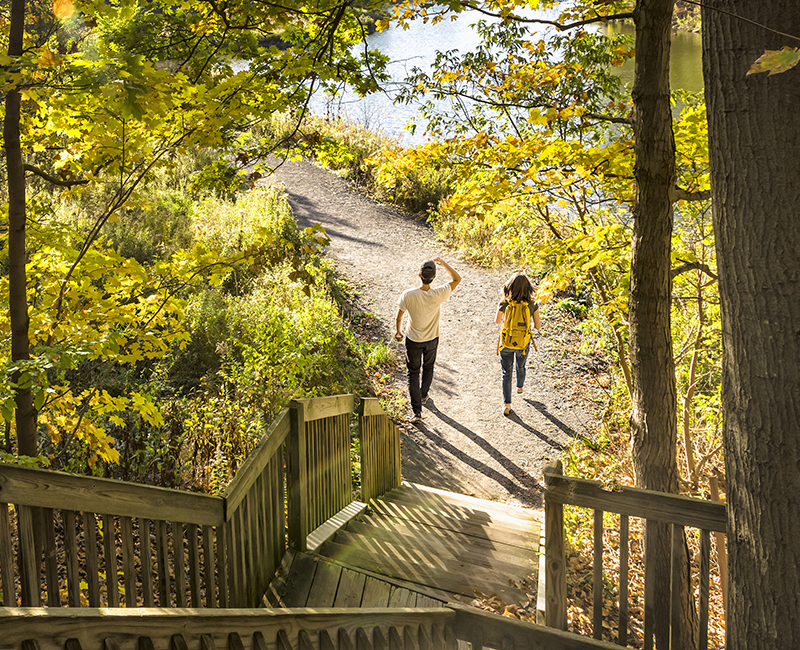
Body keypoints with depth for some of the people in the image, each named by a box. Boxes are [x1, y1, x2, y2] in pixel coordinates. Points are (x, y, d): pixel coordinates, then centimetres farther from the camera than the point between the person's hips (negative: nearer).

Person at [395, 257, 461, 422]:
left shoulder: (408, 295, -26)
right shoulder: (438, 295, -24)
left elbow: (399, 317, -10)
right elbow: (457, 279, -8)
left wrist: (398, 330, 9)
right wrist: (444, 263, -13)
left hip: (413, 340, -1)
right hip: (432, 339, 1)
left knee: (413, 373, 10)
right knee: (428, 368, 27)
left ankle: (417, 411, 5)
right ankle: (423, 396, 48)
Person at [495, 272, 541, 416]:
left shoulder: (504, 303, -19)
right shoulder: (532, 305, -18)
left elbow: (497, 321, -2)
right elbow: (538, 326, -8)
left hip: (506, 343, -1)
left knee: (506, 373, 15)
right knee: (521, 366, 32)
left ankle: (507, 404, 12)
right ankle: (520, 387, 59)